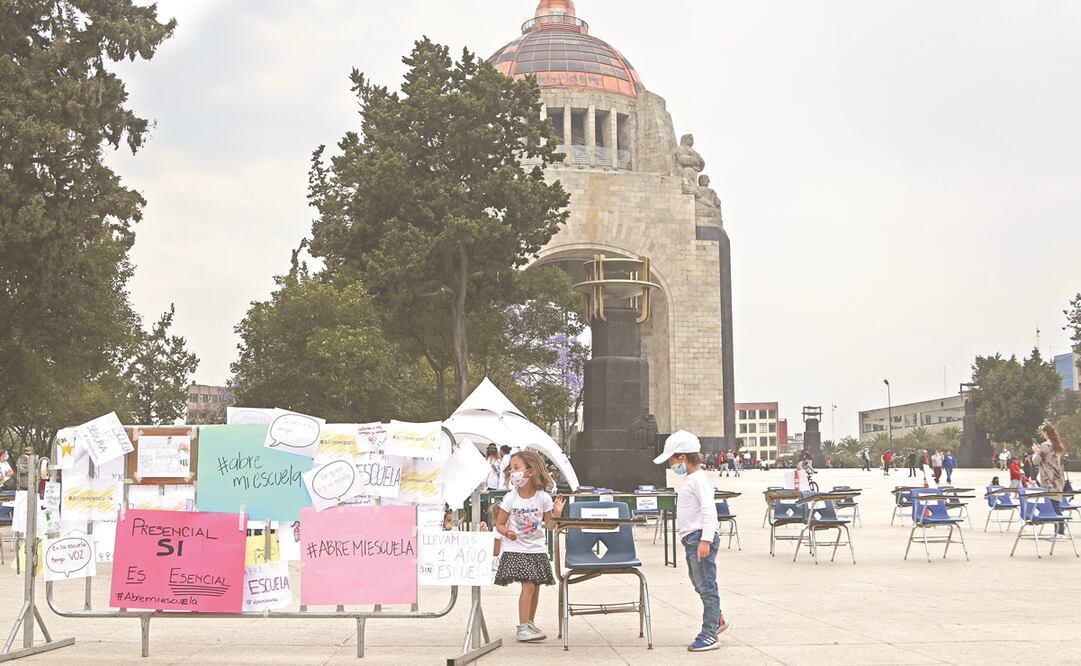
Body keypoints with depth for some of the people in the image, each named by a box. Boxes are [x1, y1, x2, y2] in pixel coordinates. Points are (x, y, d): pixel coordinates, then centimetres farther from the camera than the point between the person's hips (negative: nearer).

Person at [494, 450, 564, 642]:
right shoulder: (510, 498, -7)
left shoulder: (543, 498, -4)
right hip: (515, 549, -3)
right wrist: (506, 532, -22)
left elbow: (550, 525, 1)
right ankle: (523, 627, -10)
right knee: (528, 585, -16)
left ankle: (529, 624, 27)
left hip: (537, 549, 3)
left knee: (535, 587, 9)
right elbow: (499, 524, -2)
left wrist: (556, 513, -17)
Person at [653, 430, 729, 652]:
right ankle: (716, 620, 35)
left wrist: (706, 540, -29)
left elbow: (709, 510, -24)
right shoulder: (689, 479, 16)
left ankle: (709, 635, -2)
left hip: (700, 538, -11)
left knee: (706, 586, -6)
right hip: (691, 539, 11)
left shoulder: (698, 479, -16)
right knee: (699, 584, 20)